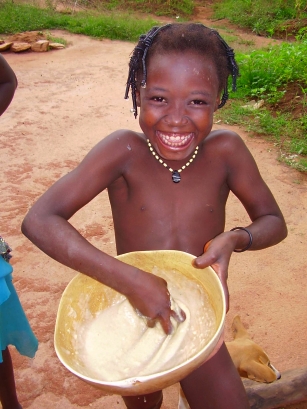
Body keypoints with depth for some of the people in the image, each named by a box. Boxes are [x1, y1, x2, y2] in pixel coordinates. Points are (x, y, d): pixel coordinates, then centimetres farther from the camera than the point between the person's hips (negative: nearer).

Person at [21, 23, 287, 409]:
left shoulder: (225, 151, -17)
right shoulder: (124, 150, -23)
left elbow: (273, 221, -4)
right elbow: (38, 221, -29)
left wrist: (236, 239, -26)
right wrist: (130, 280, -35)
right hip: (134, 318, 0)